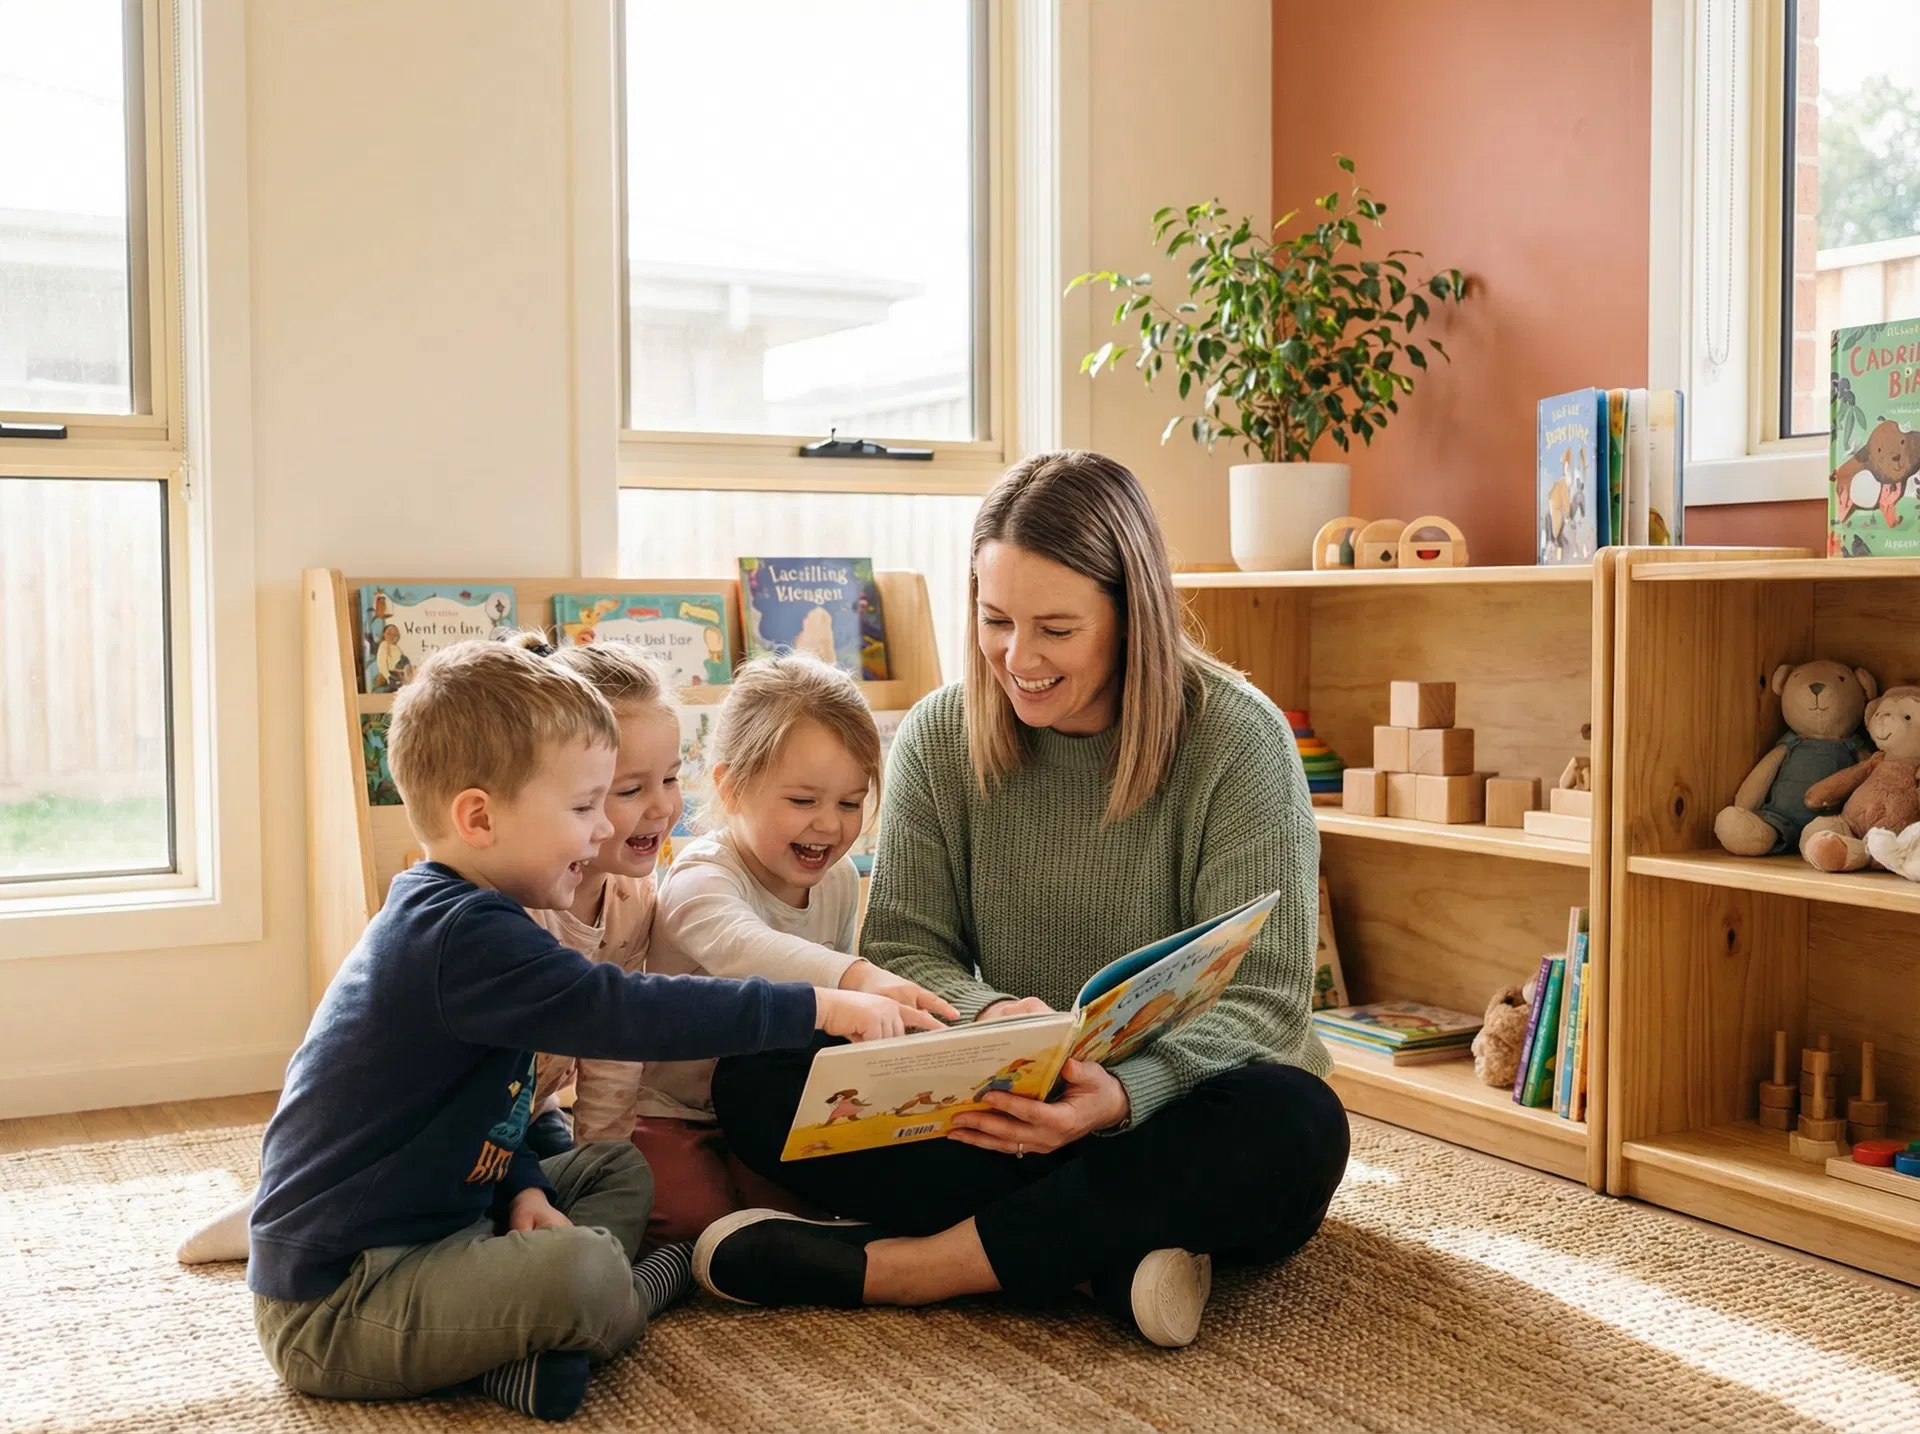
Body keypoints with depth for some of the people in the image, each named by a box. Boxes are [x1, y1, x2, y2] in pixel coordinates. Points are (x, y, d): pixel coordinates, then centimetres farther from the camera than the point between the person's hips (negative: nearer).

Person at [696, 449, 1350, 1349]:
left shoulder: (1237, 740, -11)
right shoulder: (938, 736, -1)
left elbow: (1261, 1000, -14)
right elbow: (901, 949, 0)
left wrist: (1124, 1096, -34)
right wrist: (987, 1016, -24)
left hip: (1169, 1118, -2)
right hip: (998, 1119, 3)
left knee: (1292, 1128, -37)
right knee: (757, 1080, -19)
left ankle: (887, 1267, -27)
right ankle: (1115, 1255, -25)